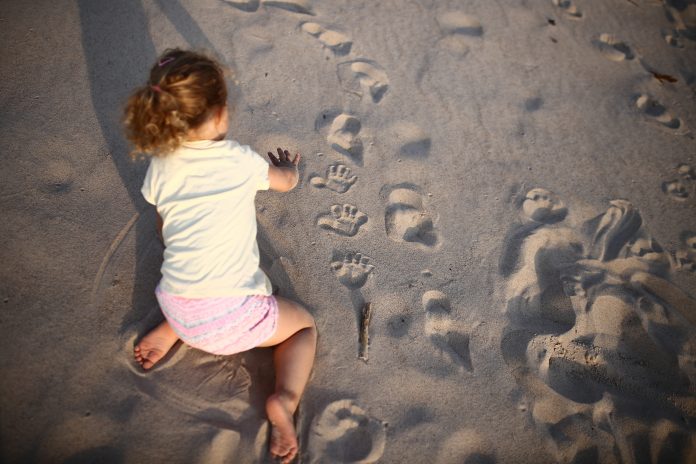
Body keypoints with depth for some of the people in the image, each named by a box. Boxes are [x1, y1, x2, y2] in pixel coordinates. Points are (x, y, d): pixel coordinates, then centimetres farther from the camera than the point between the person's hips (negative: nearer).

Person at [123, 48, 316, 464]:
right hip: (231, 318, -5)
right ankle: (285, 399, -4)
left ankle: (170, 332, 18)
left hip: (176, 307, 5)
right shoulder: (241, 160, -4)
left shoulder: (159, 167, 3)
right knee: (304, 325, 20)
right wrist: (290, 165, 39)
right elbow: (287, 181, 17)